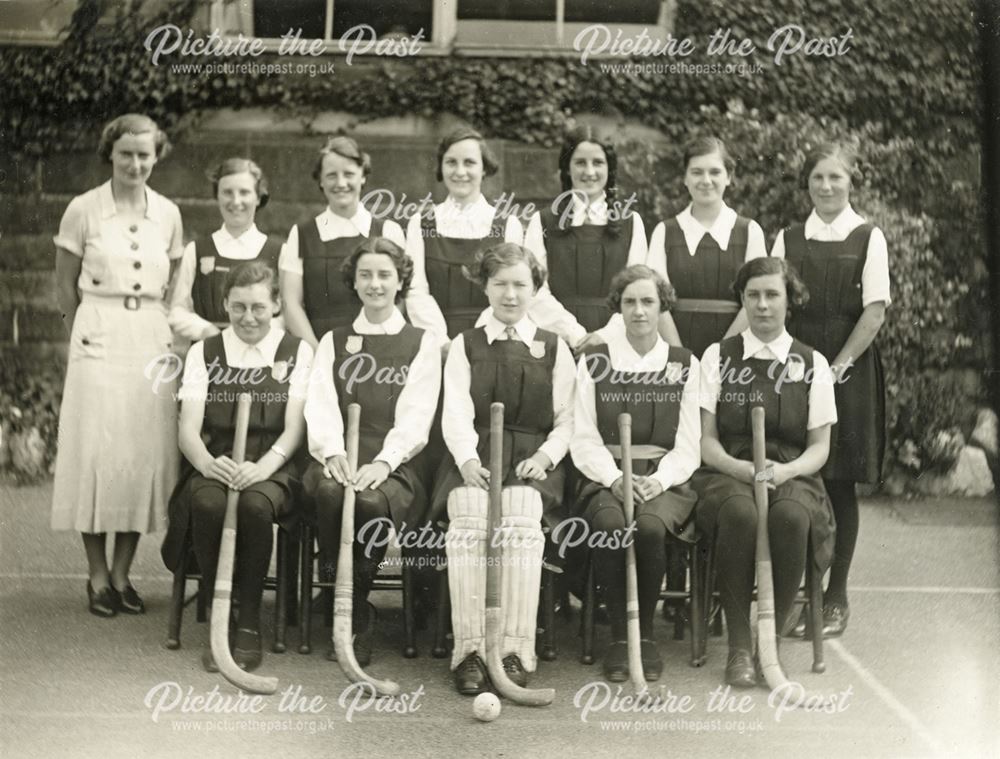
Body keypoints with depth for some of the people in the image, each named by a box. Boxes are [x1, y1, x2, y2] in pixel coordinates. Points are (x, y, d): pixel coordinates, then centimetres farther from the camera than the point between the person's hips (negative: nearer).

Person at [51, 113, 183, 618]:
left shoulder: (167, 214, 7)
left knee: (146, 456, 3)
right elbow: (65, 284, 6)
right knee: (96, 453, -1)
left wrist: (165, 333, 10)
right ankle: (97, 576, 11)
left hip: (152, 343, 3)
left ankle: (122, 574, 15)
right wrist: (85, 331, 8)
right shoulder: (83, 209, -1)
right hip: (98, 342, -3)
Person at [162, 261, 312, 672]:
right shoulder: (203, 353, 13)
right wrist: (207, 463, -21)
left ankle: (249, 624, -19)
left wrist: (264, 466, -23)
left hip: (273, 468, -1)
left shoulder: (297, 352, 9)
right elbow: (189, 428, 2)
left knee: (255, 504, -35)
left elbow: (294, 427, -2)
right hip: (215, 466, 1)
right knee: (207, 503, -34)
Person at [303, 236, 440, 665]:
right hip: (339, 458, 2)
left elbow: (416, 415, -1)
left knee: (372, 502, -35)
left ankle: (351, 619, -14)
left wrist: (384, 462, -19)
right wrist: (333, 453, -16)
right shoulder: (334, 341, 21)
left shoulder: (422, 344, 13)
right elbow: (320, 404, 5)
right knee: (330, 492, -34)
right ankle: (355, 617, -19)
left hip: (394, 464, -2)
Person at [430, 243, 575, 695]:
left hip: (532, 460, 0)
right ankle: (469, 649, -31)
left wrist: (545, 455, -10)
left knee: (522, 519, -34)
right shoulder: (464, 346, 16)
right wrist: (468, 459, -17)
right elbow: (456, 413, 3)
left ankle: (516, 651, -31)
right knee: (467, 519, -33)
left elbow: (567, 420, 11)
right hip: (475, 458, 0)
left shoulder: (554, 348, 17)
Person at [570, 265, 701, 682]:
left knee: (651, 525, -33)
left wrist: (658, 480, -13)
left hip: (664, 479, 0)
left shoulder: (684, 364, 10)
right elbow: (584, 439, 3)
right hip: (606, 477, 0)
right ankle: (618, 636, -17)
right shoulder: (594, 361, 9)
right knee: (611, 525, -33)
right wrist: (616, 479, -14)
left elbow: (688, 445, 5)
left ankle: (646, 633, -13)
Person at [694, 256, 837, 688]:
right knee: (739, 513, -36)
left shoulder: (812, 364, 12)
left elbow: (819, 447, 9)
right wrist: (740, 468, -15)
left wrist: (785, 471, -13)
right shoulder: (718, 357, 11)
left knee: (791, 517, -36)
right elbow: (706, 440, 5)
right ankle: (739, 647, -25)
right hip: (727, 475, 0)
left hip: (791, 477, 1)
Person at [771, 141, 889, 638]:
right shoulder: (787, 239, 10)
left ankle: (836, 599, 11)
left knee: (839, 482, 1)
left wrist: (837, 367, -11)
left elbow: (875, 313, -4)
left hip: (847, 370, -2)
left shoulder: (869, 238, 2)